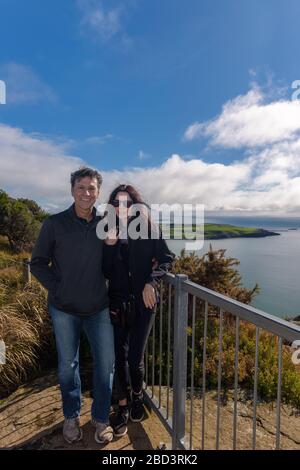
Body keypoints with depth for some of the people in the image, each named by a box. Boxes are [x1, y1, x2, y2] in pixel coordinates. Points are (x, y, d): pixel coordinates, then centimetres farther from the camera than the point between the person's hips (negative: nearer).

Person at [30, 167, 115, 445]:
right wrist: (58, 290, -8)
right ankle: (71, 417, 40)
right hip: (64, 309, -1)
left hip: (98, 308, 2)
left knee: (106, 364, 8)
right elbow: (38, 264, -1)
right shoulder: (54, 224, -7)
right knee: (68, 366, 15)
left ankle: (101, 419, 32)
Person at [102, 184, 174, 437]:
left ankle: (138, 396, 38)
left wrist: (151, 281, -13)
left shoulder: (148, 228, -5)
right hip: (117, 302, 2)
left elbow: (166, 258, 0)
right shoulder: (108, 231, 0)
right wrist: (110, 243, -17)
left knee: (135, 357, 5)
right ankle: (123, 406, 34)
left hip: (143, 302, -1)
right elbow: (106, 272, -3)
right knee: (120, 355, 9)